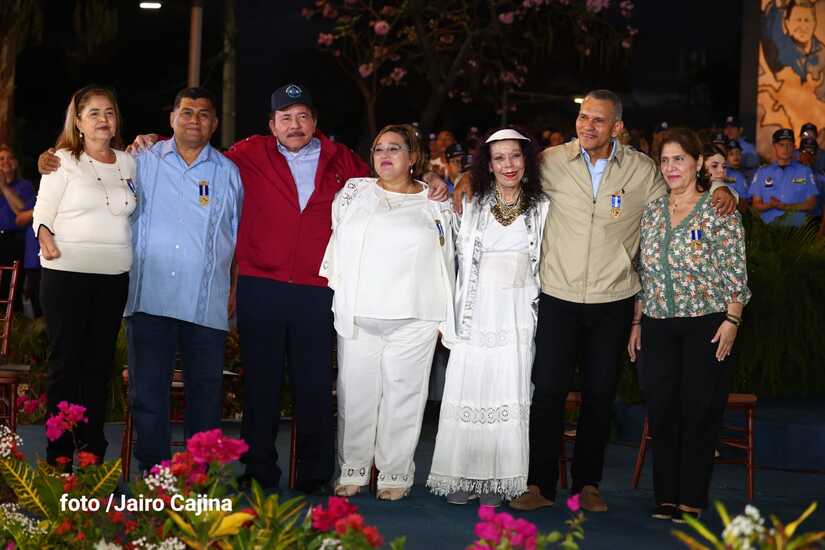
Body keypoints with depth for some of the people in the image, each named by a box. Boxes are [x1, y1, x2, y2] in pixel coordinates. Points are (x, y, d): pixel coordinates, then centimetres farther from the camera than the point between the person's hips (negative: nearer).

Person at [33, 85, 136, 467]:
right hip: (67, 274, -4)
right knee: (65, 363, -1)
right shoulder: (64, 161, 0)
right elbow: (42, 213, -4)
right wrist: (45, 238, -22)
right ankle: (58, 456, 3)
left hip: (114, 277, 4)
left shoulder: (128, 163, 11)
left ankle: (93, 450, 14)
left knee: (100, 364, 7)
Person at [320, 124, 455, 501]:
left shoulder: (435, 204, 9)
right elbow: (335, 243, 14)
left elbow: (446, 261, 9)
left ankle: (395, 474, 10)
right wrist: (333, 295, 7)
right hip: (358, 315, 1)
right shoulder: (354, 192, 11)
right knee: (356, 392, 3)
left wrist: (444, 318, 6)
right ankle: (352, 470, 13)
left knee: (403, 396, 1)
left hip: (413, 318, -1)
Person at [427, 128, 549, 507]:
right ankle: (462, 476, 5)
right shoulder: (472, 206, 6)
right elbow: (460, 259, 14)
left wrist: (541, 313, 5)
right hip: (476, 314, 1)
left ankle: (497, 481, 4)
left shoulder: (541, 208, 5)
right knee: (468, 394, -2)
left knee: (509, 396, -2)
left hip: (518, 316, 0)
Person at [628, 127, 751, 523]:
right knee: (661, 411, 3)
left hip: (706, 324, -4)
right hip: (658, 327, 4)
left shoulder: (719, 211, -3)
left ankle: (692, 500, 7)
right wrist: (637, 322, 11)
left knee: (700, 411, -2)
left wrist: (731, 320, -14)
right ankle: (666, 498, 12)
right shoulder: (652, 211, 11)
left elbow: (736, 274, -5)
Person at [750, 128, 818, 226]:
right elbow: (756, 205, 12)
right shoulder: (761, 172, 17)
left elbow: (811, 204, 7)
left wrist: (786, 207, -7)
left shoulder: (805, 171, 14)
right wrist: (770, 205, -10)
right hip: (769, 223, 1)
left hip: (796, 221, -1)